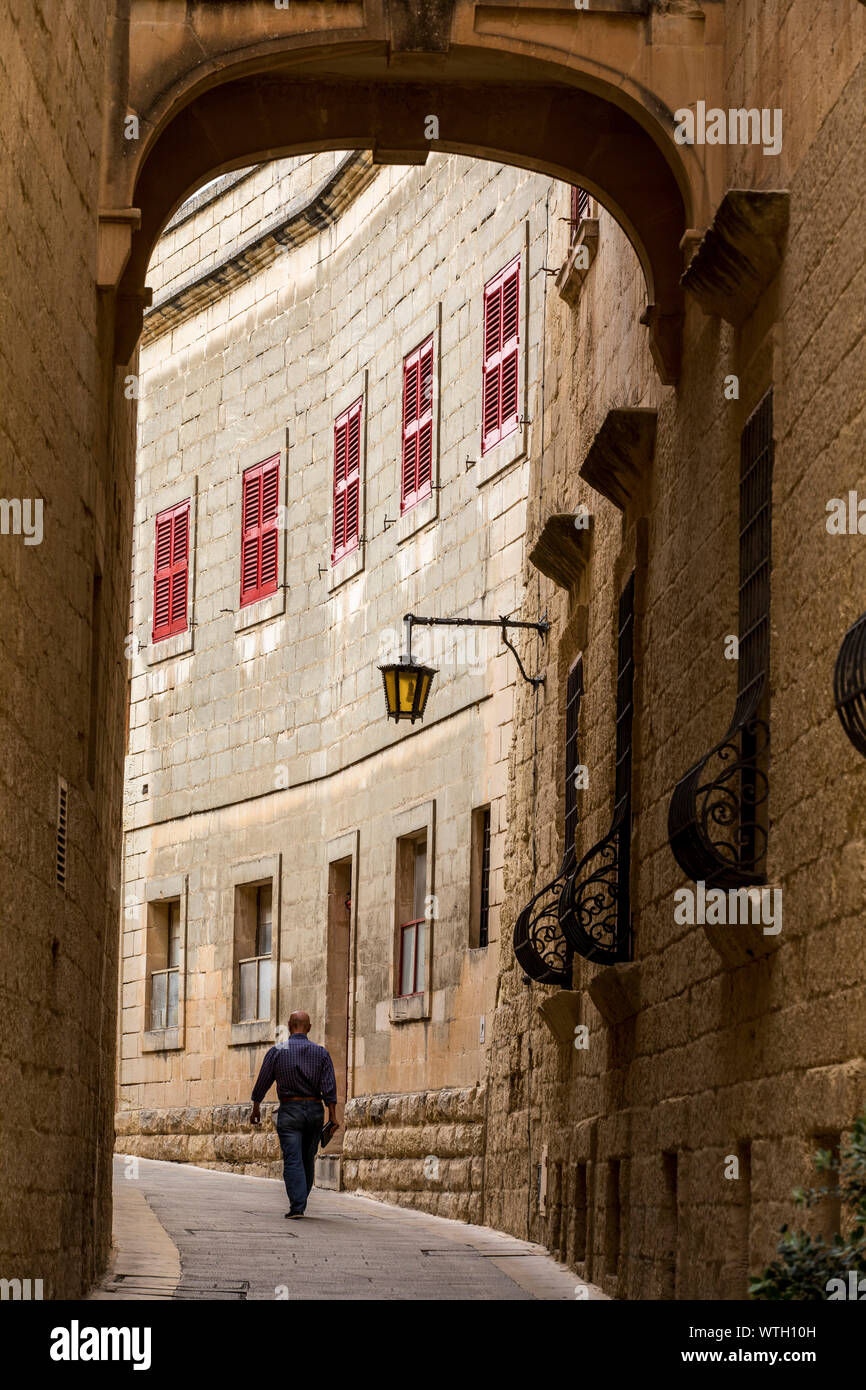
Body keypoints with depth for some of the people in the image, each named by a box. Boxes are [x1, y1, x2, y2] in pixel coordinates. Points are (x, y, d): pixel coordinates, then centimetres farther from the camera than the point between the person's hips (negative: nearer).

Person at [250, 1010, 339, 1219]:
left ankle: (296, 1207, -16)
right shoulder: (321, 1053, 2)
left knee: (293, 1161, -6)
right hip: (314, 1109, 3)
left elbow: (262, 1083, 3)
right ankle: (300, 1204, 23)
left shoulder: (277, 1052, -2)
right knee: (308, 1160, 15)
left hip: (289, 1110, -3)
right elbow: (329, 1088, -4)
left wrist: (255, 1109, 16)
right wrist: (333, 1116, -4)